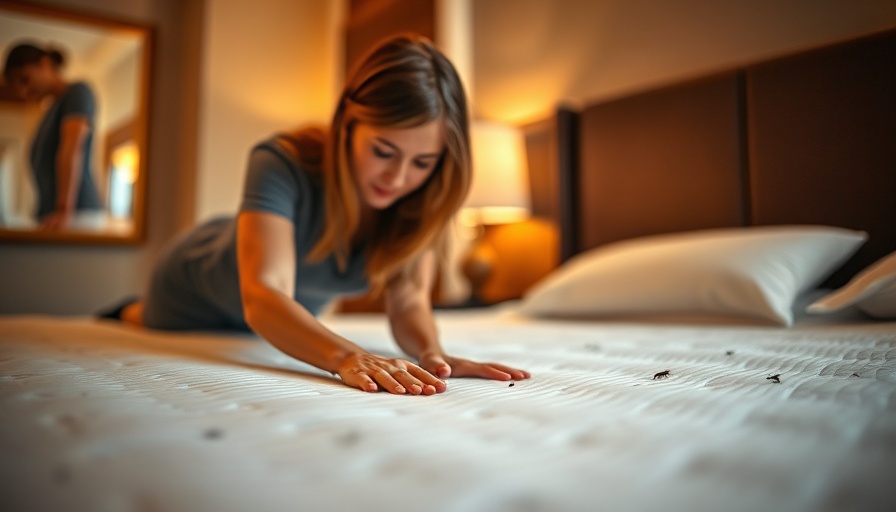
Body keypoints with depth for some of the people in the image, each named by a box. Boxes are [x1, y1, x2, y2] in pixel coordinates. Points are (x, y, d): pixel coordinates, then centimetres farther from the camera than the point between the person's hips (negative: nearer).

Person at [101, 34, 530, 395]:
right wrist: (347, 356, -69)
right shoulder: (282, 164, -41)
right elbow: (262, 297, -52)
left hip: (289, 314, 5)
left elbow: (408, 300, -30)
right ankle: (130, 314, 53)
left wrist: (430, 353, -51)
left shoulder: (421, 198, -27)